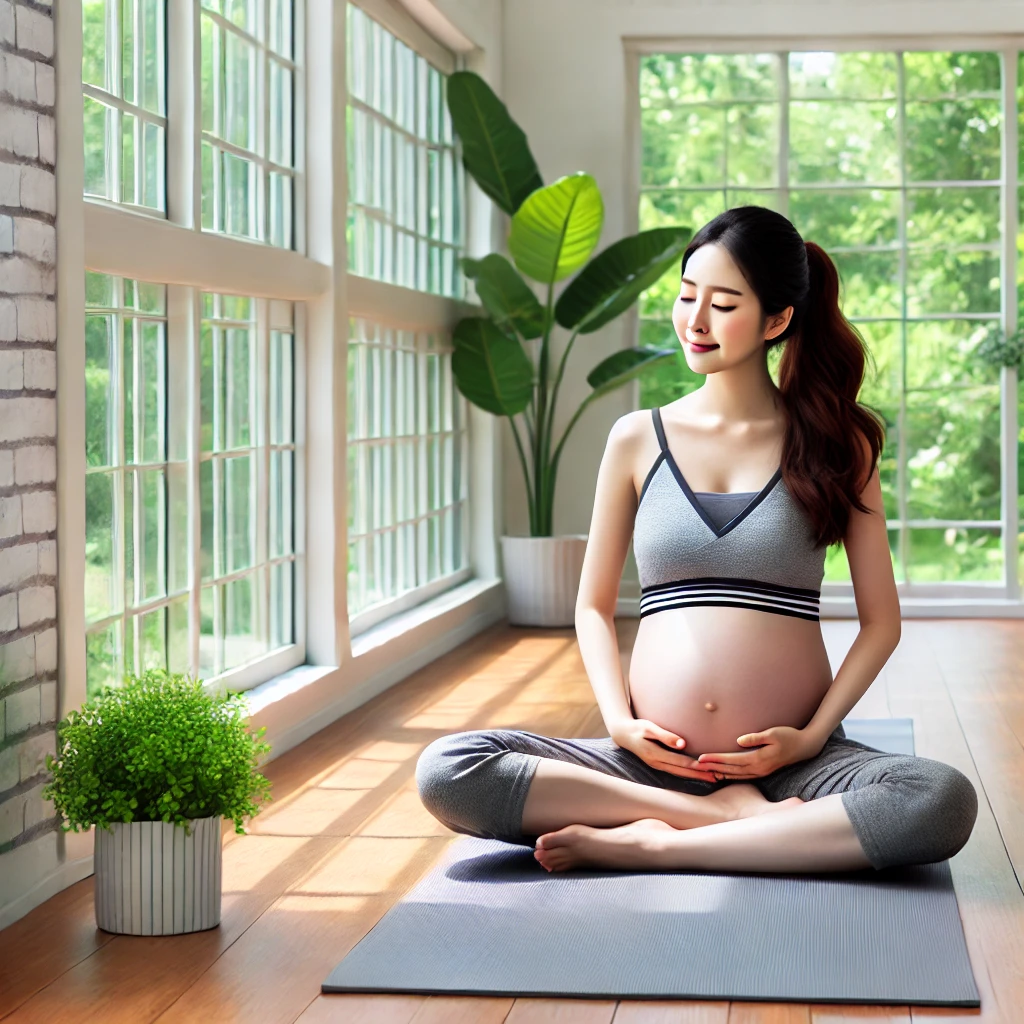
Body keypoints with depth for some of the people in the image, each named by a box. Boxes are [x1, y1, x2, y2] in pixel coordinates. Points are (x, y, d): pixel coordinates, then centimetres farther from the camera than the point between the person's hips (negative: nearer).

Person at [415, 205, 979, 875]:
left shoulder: (835, 443, 6)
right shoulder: (638, 440, 8)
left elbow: (881, 619, 6)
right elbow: (593, 606, 13)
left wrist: (812, 734, -7)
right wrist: (619, 722, -3)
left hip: (787, 762, -1)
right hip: (657, 759, 1)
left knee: (944, 802, -33)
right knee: (446, 773, -23)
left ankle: (646, 843, -21)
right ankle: (739, 818, -17)